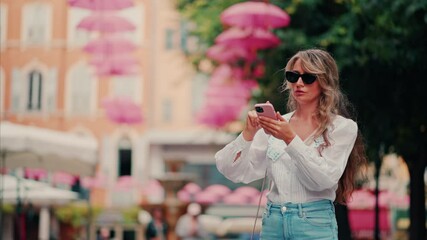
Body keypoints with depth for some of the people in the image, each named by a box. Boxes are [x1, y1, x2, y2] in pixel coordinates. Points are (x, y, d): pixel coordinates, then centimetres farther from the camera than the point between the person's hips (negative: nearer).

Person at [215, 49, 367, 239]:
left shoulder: (342, 127, -3)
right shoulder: (277, 124, 5)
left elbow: (324, 179, -15)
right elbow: (231, 171, -1)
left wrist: (291, 139, -23)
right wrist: (248, 134, -16)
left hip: (314, 224, -3)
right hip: (272, 222, 3)